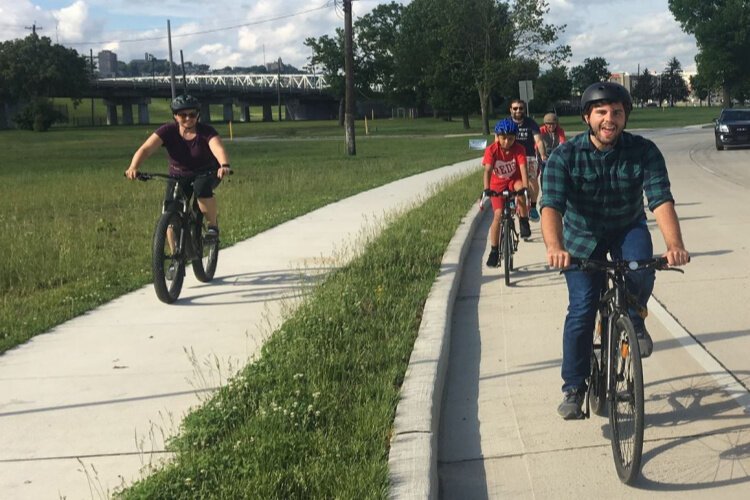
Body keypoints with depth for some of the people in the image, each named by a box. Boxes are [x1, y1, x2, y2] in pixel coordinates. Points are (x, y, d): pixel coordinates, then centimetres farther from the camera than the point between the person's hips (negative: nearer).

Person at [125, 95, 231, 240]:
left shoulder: (206, 131, -19)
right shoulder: (168, 131, -16)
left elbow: (218, 148, -39)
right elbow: (146, 149, -28)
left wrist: (224, 166, -62)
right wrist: (133, 167, -49)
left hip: (206, 173, -2)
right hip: (179, 176, 2)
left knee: (202, 187, -35)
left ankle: (213, 226, -14)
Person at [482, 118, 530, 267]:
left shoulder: (519, 149, -19)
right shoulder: (491, 150, -20)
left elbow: (523, 169, -30)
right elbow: (488, 170, -30)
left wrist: (525, 187, -47)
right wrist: (486, 189, -46)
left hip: (514, 180, 0)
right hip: (498, 184, 0)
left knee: (520, 188, -36)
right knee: (498, 214, -14)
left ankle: (524, 222, -18)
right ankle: (494, 251, -4)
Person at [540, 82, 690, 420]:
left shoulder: (644, 151, -18)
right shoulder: (565, 156, -21)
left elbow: (661, 199, -29)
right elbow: (551, 204, -33)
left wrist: (674, 244, -46)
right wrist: (555, 247, -52)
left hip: (628, 228, 1)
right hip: (583, 235, 0)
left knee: (641, 273, -31)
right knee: (582, 307, -11)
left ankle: (633, 320, 3)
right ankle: (573, 388, 3)